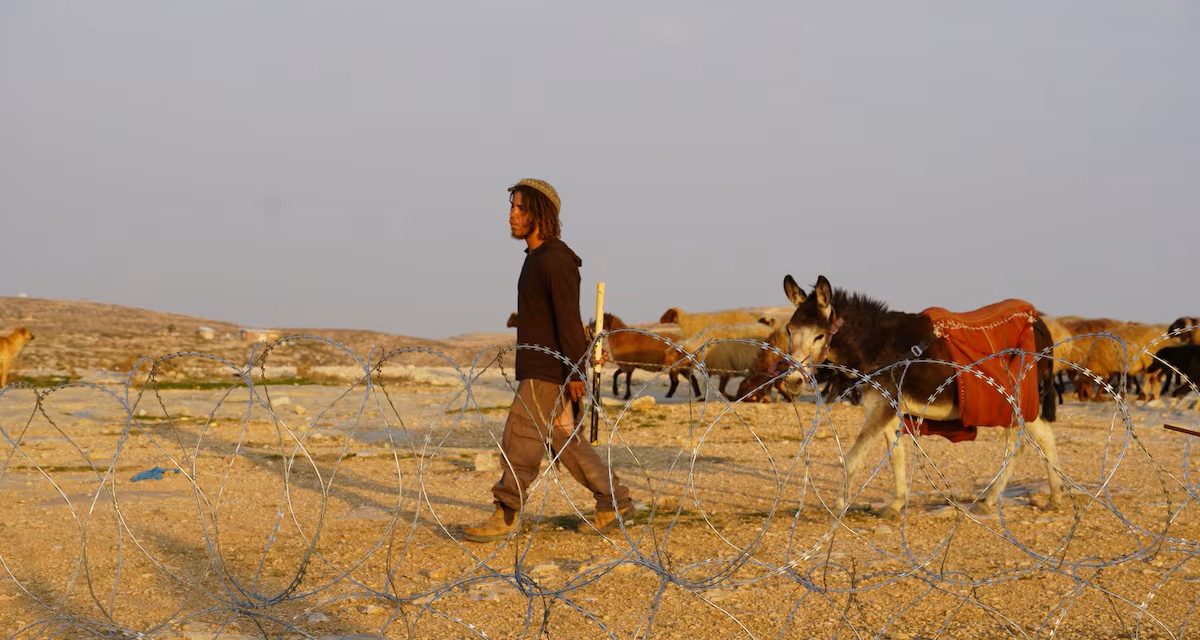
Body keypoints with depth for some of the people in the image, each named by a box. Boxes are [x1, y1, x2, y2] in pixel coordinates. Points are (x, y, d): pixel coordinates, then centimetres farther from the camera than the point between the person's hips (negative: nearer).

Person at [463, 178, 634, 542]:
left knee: (519, 440, -7)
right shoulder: (536, 258, 16)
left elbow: (569, 319, -20)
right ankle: (615, 503, 18)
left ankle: (506, 516, 1)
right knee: (564, 439, 12)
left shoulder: (556, 260, -16)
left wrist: (575, 372, -23)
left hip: (550, 371, -10)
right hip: (537, 369, 10)